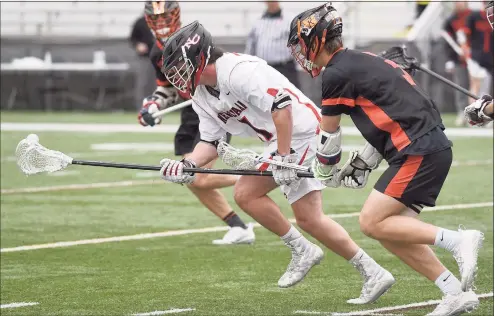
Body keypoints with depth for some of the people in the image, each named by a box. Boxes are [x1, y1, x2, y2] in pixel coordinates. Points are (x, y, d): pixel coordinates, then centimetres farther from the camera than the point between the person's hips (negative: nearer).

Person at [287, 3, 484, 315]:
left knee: (372, 222, -11)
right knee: (390, 230, 8)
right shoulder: (361, 62, 20)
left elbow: (329, 138, 3)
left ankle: (458, 241, -15)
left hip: (420, 151, -10)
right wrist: (362, 164, 22)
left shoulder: (338, 74, -8)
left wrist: (324, 173, 21)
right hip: (429, 147, 10)